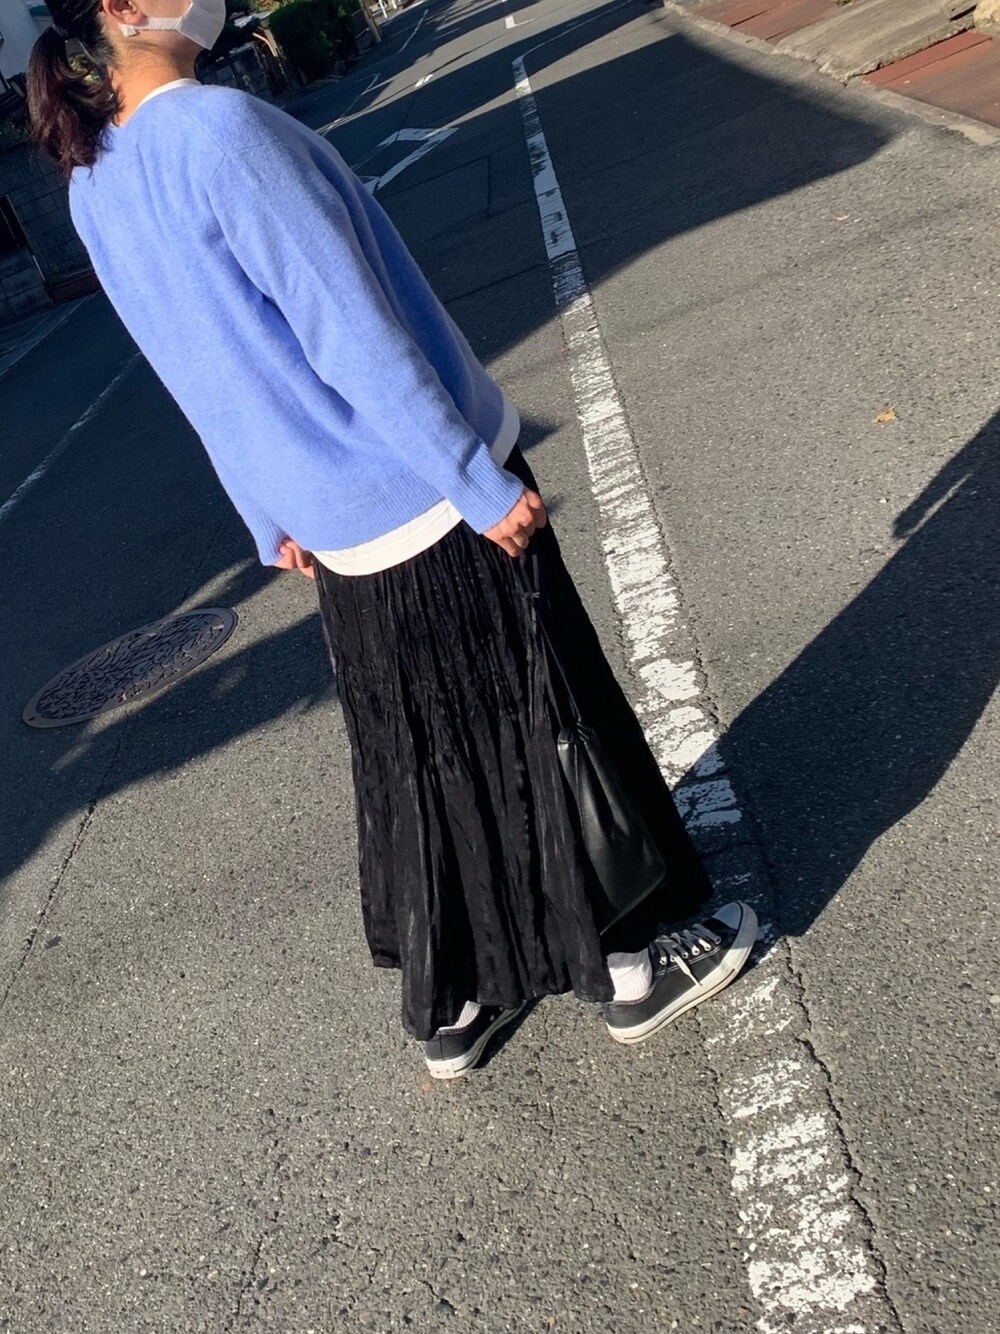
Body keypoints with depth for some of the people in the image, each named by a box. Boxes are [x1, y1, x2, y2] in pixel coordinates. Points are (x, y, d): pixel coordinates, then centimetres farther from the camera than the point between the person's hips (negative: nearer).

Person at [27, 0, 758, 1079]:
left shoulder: (93, 185, 7)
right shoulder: (222, 130, -18)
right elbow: (357, 342, -21)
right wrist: (487, 486, -14)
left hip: (337, 534, 8)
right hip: (435, 507, -7)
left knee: (413, 765, 18)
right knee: (542, 727, 9)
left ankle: (447, 1010, 34)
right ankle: (633, 964, 29)